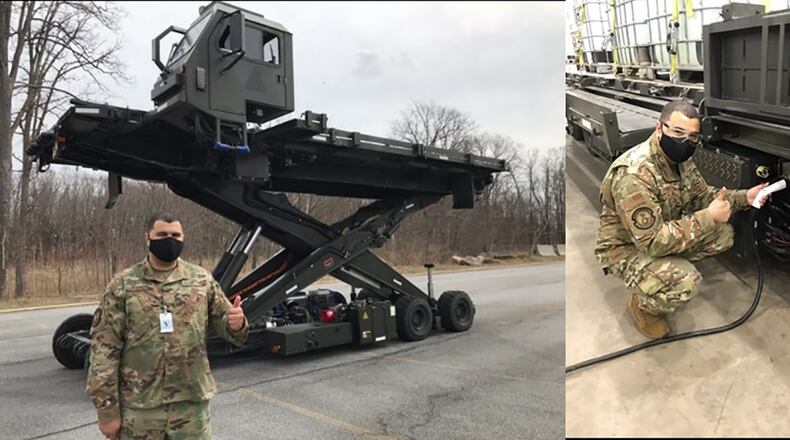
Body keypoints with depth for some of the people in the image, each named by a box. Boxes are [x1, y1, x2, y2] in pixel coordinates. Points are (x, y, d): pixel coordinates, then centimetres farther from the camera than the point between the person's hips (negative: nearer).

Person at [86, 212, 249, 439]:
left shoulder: (202, 279, 0)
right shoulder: (122, 285, -4)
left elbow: (224, 322, 7)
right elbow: (104, 349, -4)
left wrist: (236, 324, -19)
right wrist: (107, 410, -5)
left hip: (192, 402, 2)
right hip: (139, 407, -1)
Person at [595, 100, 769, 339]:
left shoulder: (680, 160, -4)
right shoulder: (634, 174, -34)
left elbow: (703, 194, 11)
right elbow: (652, 241, -34)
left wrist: (743, 197, -6)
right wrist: (708, 218, -29)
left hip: (663, 233, 9)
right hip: (625, 249, -9)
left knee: (723, 234, -1)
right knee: (685, 282, -30)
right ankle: (641, 305, 1)